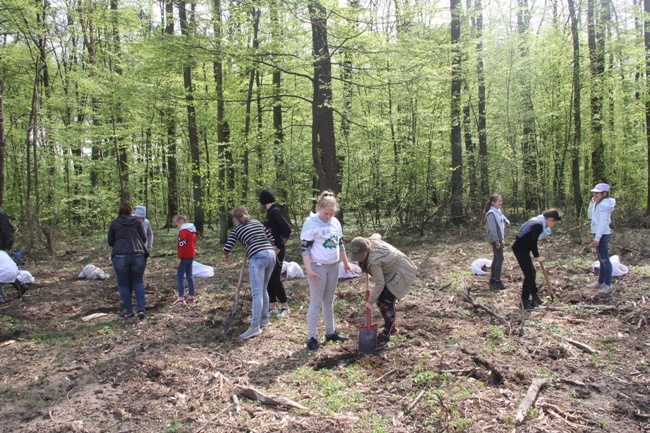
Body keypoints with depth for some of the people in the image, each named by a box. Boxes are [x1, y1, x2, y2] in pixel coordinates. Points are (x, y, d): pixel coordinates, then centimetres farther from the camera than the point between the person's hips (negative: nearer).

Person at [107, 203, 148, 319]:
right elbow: (144, 238, 8)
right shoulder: (137, 221, 10)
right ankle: (141, 309, 4)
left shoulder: (114, 223, 9)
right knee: (138, 282, 14)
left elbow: (110, 242, 13)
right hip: (138, 255, 1)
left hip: (120, 256, -1)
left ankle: (129, 311, 11)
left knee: (123, 284, 9)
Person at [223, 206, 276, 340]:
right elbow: (271, 238, 19)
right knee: (263, 289, 19)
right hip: (271, 254, 6)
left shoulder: (236, 230, 12)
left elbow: (227, 248, 10)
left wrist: (227, 256, 31)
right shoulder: (257, 222, 23)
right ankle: (264, 319, 26)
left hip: (257, 257, -6)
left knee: (257, 292, -9)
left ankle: (255, 327, -13)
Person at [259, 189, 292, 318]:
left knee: (275, 279, -3)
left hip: (276, 252, -9)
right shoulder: (270, 212, 13)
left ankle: (285, 307, 10)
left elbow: (287, 229, -23)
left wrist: (278, 247, -21)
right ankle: (272, 308, 17)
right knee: (269, 279, 10)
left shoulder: (275, 211, -14)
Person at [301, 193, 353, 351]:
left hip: (333, 267, 6)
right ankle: (311, 338, 6)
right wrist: (309, 269, -21)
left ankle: (330, 332, 27)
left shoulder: (335, 222, 7)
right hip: (318, 267, -6)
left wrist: (346, 263, 20)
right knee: (316, 303, -2)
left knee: (329, 301, 16)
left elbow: (340, 244, 18)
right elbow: (305, 248, -15)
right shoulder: (311, 223, -13)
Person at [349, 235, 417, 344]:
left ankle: (386, 333, 1)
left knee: (388, 301, -13)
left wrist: (370, 301, -20)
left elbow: (380, 283, -29)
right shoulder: (370, 241, -15)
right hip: (390, 271, 10)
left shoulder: (373, 260, -36)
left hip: (400, 273, -10)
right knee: (379, 298, 7)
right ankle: (391, 327, 22)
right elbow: (377, 235, 10)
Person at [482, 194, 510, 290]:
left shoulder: (497, 212, 12)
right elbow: (492, 229, -21)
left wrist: (502, 239, 16)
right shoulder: (491, 213, -18)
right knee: (500, 258, -7)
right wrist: (497, 241, -20)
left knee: (496, 259, 13)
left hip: (499, 238, 10)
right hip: (495, 239, -10)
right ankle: (497, 282, -3)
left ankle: (493, 279, 21)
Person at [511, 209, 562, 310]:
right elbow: (533, 242, -24)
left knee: (531, 272, 18)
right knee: (529, 274, -8)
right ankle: (525, 301, -2)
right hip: (520, 249, -11)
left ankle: (535, 297, 31)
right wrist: (537, 256, -14)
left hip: (522, 248, 11)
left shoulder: (538, 221, 12)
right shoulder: (539, 225, -20)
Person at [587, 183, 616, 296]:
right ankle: (600, 282, 27)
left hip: (602, 235, -11)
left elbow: (603, 223, -22)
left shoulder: (604, 204, -16)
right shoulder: (599, 204, 13)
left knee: (604, 260, -7)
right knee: (602, 259, 17)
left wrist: (597, 238, -25)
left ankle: (608, 285, -4)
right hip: (600, 235, 11)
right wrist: (592, 203, 8)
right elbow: (591, 216, 18)